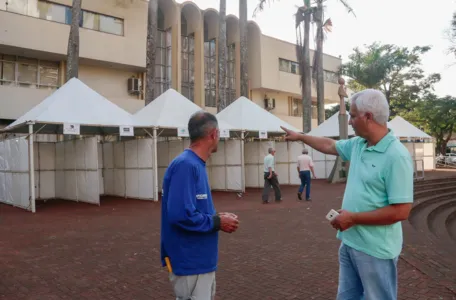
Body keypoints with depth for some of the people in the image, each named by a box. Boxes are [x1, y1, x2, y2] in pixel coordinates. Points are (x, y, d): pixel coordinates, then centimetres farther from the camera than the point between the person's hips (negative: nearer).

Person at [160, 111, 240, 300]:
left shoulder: (197, 165, 8)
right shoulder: (185, 165, -22)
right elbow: (180, 215, -31)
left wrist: (217, 217, 1)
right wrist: (217, 222, -18)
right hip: (190, 263, -10)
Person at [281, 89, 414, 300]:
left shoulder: (396, 156, -21)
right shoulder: (357, 144, 3)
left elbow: (401, 211, -24)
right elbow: (329, 145, 24)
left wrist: (353, 218, -18)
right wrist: (299, 136, 32)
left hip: (375, 249, -8)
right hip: (350, 242, 8)